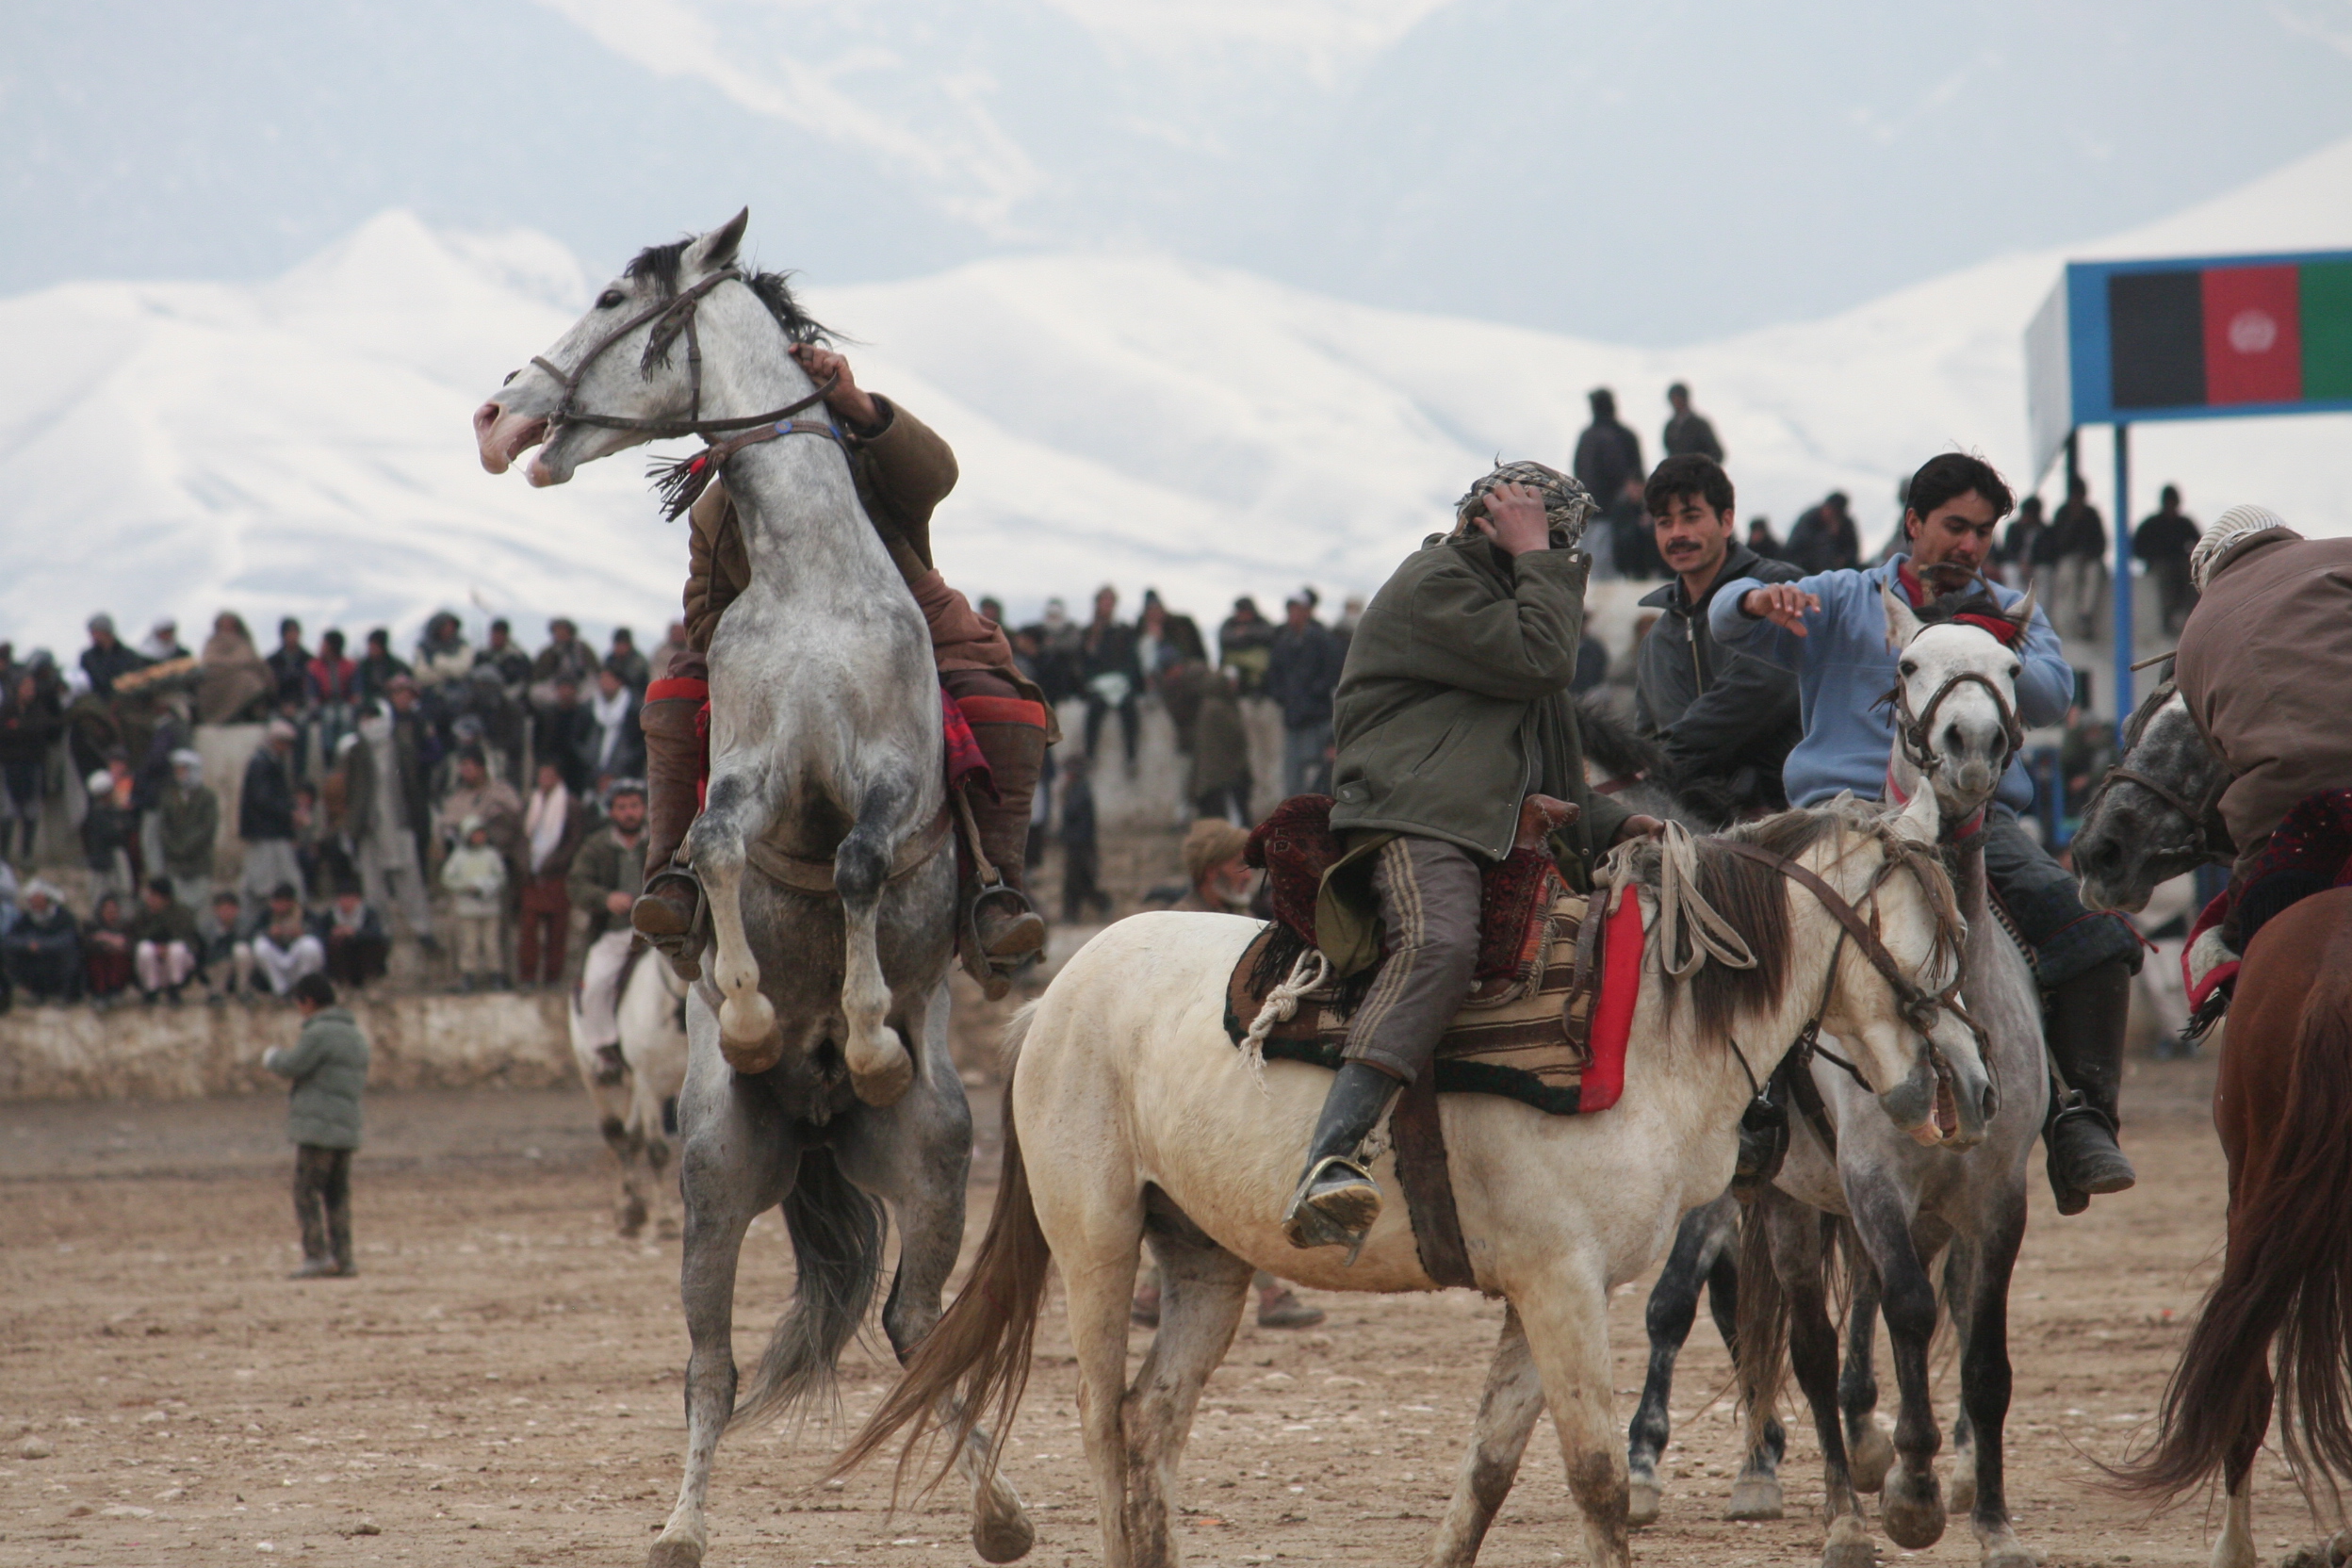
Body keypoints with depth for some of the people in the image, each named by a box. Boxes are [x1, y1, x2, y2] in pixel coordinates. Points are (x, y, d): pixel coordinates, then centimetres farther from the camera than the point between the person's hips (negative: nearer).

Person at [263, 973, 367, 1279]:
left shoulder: (320, 1033, -12)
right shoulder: (354, 1034, 17)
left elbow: (290, 1066, -13)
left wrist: (271, 1057, 10)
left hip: (318, 1127, -9)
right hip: (345, 1129, 9)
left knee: (307, 1193, -6)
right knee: (337, 1196, 10)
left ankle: (317, 1256, -13)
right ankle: (342, 1259, 6)